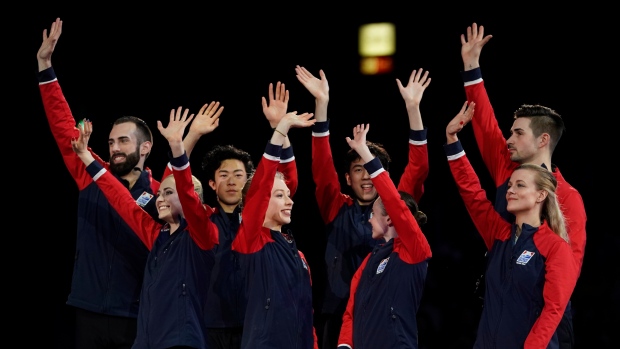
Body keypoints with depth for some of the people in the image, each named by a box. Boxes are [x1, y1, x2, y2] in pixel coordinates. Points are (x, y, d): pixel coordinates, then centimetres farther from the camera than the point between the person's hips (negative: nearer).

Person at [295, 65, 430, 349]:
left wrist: (412, 107, -12)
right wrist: (321, 104, -13)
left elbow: (418, 169, -2)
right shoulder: (338, 211, 7)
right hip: (340, 316, 0)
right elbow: (322, 169, -4)